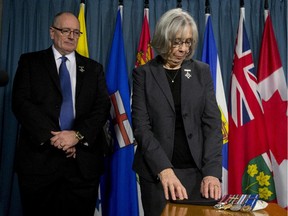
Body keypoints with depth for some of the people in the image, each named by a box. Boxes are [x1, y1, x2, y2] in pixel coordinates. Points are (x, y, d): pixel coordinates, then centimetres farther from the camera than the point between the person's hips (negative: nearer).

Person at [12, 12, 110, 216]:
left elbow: (103, 107, 2)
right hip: (39, 157, -1)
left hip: (83, 160, 2)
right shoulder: (30, 62, 8)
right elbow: (21, 102, -3)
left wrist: (78, 135, -13)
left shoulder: (94, 68, 13)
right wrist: (51, 137, -13)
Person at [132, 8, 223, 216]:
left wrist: (212, 171, -13)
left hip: (197, 169, 2)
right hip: (156, 171, -1)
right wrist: (164, 169, -21)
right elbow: (141, 126, -9)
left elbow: (212, 123, -1)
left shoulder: (202, 71, 4)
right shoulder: (143, 73, -2)